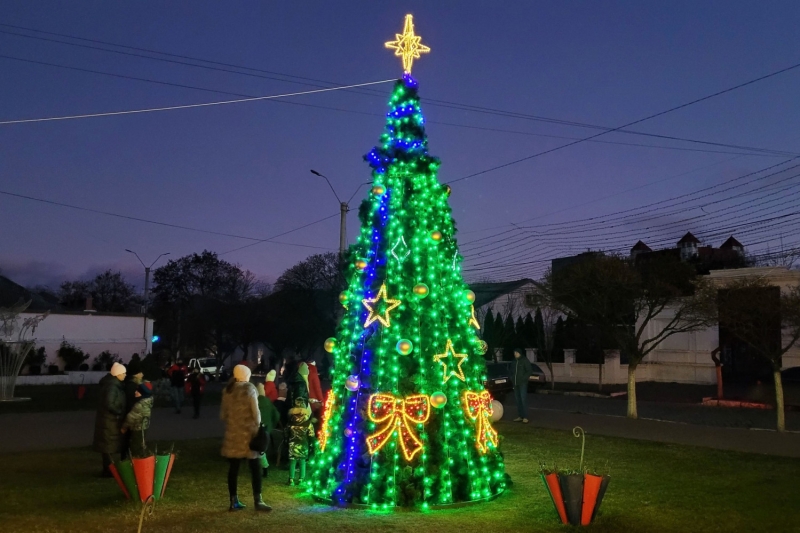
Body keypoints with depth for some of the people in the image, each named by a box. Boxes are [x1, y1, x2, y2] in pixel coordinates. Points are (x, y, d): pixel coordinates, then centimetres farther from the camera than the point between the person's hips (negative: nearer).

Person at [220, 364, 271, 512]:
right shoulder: (249, 388, -6)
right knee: (255, 468, 1)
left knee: (233, 468, 7)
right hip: (248, 432, -4)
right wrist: (258, 426, 2)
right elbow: (255, 412, -9)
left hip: (232, 433, 5)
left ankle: (234, 501, 12)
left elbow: (222, 414, 10)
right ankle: (258, 501, 1)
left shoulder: (227, 390, 6)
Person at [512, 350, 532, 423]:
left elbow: (530, 371, -8)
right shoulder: (516, 361, 16)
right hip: (516, 384, 7)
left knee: (523, 400, -10)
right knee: (518, 400, 7)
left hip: (522, 384, -7)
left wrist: (524, 378, -16)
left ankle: (525, 417, -11)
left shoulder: (525, 360, -4)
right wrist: (513, 381, 10)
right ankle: (520, 416, 11)